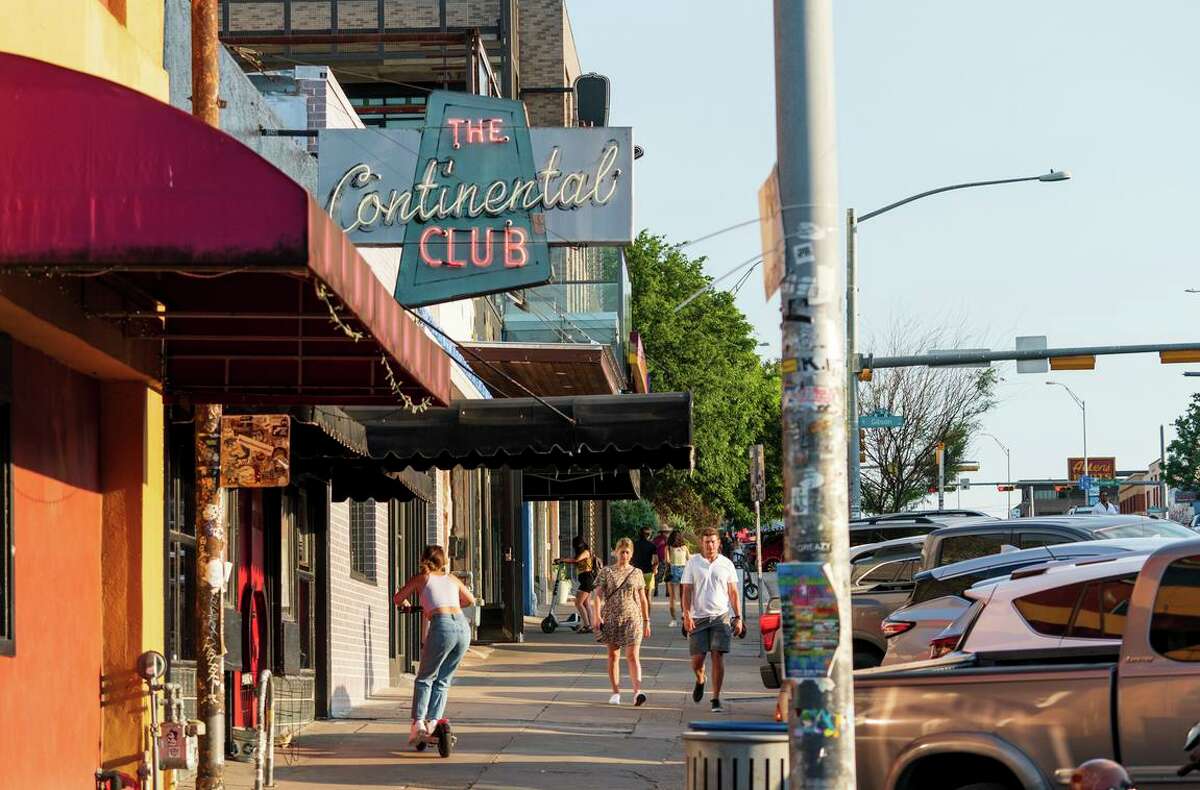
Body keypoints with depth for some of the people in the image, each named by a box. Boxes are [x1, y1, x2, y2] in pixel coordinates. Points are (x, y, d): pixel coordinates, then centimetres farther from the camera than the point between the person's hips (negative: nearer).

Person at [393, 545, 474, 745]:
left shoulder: (420, 578, 14)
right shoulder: (452, 578, 25)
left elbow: (398, 598, 19)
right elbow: (470, 601, 37)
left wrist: (405, 605, 42)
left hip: (442, 626, -4)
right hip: (463, 626, 4)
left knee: (425, 678, 10)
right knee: (443, 680, 14)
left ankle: (418, 721, 0)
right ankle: (433, 721, 5)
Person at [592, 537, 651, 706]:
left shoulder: (637, 573, 8)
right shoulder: (606, 572, 3)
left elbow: (643, 599, 12)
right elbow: (598, 594, -4)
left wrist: (646, 622, 11)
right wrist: (597, 615, -18)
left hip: (632, 618, 0)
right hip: (611, 618, 1)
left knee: (633, 656, -10)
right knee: (613, 656, 7)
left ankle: (637, 692, -21)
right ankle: (616, 693, 15)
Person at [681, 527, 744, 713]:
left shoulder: (726, 564, 7)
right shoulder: (693, 563, 4)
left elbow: (733, 593, 10)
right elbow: (687, 591, 1)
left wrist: (738, 618, 4)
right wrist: (686, 615, -11)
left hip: (721, 616, 0)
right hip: (698, 618, 0)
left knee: (718, 656, -9)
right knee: (697, 659, 0)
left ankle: (716, 700, -5)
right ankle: (700, 680, 34)